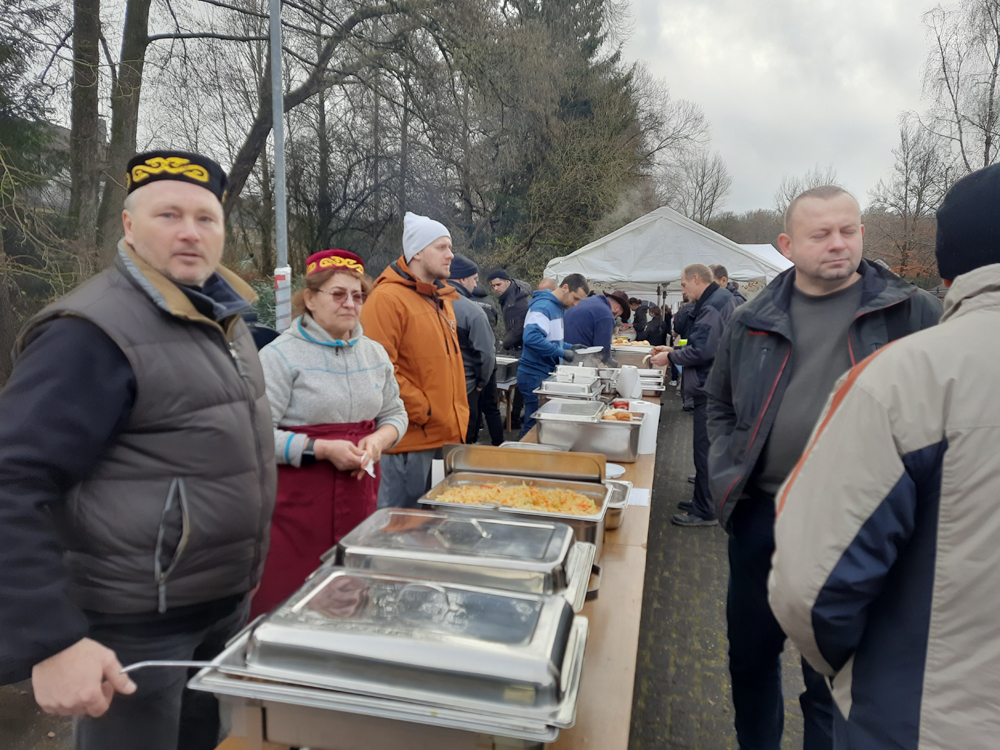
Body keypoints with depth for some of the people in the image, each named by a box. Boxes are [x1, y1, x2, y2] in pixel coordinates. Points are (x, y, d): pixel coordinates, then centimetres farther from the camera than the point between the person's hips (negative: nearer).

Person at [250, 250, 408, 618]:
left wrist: (378, 440, -2)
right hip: (298, 499, -5)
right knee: (289, 599, -2)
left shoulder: (374, 353, 12)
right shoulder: (282, 355, -8)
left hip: (359, 493, 5)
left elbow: (395, 414, 20)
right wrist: (322, 449, -19)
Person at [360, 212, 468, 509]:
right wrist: (422, 412, -17)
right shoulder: (387, 298, -14)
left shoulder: (441, 299, 17)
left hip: (446, 434, 9)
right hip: (411, 439, -9)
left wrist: (457, 416, 16)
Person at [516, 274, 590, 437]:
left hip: (547, 374, 9)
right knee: (534, 425, -2)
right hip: (535, 376, -9)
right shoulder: (543, 307, -17)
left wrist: (571, 347, 7)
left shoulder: (557, 307, 13)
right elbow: (531, 338, -32)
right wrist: (562, 353, -25)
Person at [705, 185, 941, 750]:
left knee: (832, 678, 11)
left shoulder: (912, 313, -4)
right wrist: (729, 470, 3)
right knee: (750, 656, 20)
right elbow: (720, 400, 16)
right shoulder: (755, 320, 5)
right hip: (760, 515, 4)